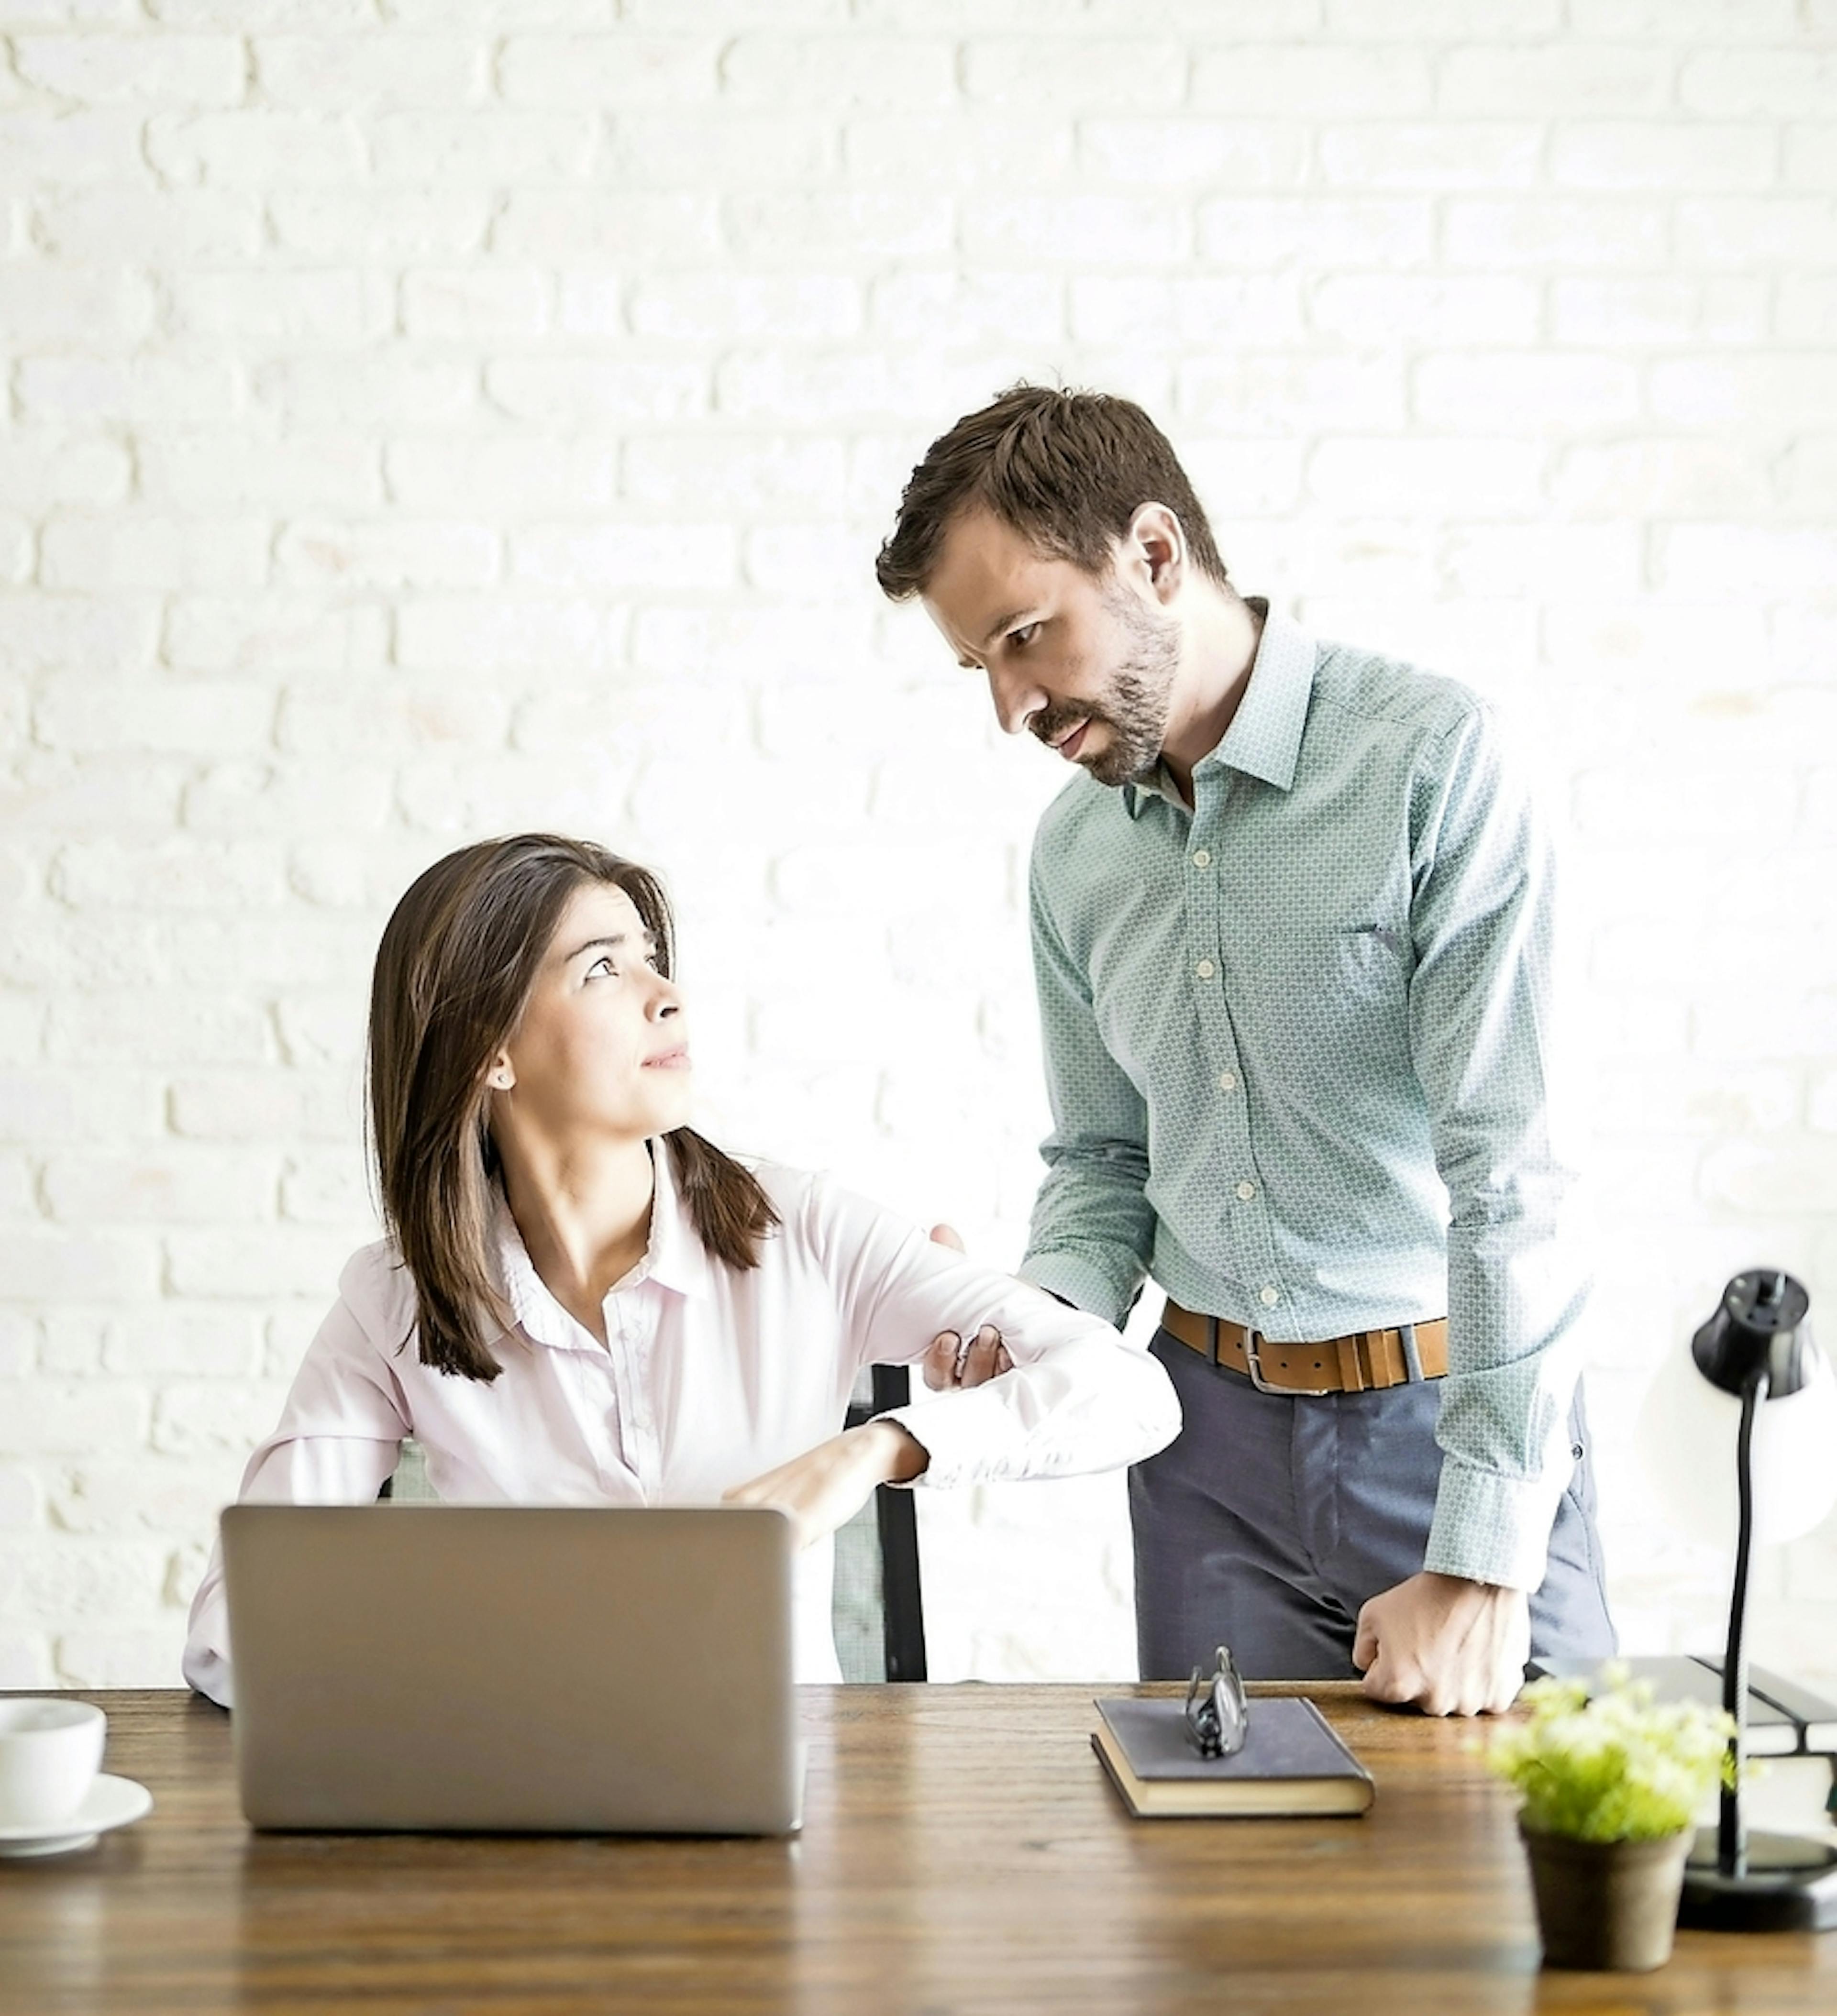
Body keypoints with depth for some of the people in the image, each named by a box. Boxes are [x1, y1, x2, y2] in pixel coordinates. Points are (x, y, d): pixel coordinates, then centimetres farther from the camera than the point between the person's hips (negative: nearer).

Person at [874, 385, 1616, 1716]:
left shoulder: (1431, 757, -15)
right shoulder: (1075, 845, 6)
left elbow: (1505, 1171, -19)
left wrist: (1484, 1566, -22)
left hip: (1452, 1414, -5)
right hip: (1212, 1430, 5)